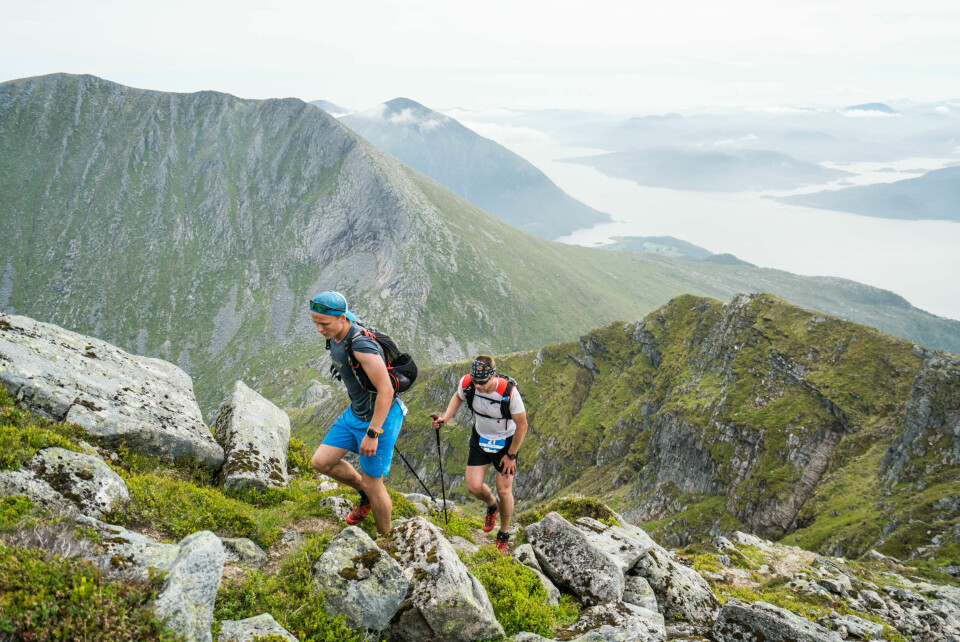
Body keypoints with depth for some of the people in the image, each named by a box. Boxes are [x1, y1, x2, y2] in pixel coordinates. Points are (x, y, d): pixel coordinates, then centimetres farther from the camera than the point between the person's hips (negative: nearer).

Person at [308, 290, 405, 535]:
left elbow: (386, 391, -29)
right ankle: (365, 495, 29)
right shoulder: (335, 337, 0)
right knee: (321, 462, 6)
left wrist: (372, 434, -26)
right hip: (355, 412, 9)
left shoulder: (362, 345, -29)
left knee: (372, 483, 1)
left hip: (380, 416, -9)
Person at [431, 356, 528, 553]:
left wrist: (511, 455, -11)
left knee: (504, 491, 0)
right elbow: (458, 396, 4)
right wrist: (445, 418, -12)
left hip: (506, 442, -3)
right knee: (473, 487, -2)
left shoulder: (509, 392, -34)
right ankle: (492, 505, 35)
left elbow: (522, 426, -19)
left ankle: (504, 534, 27)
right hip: (480, 438, 3)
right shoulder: (467, 383, -23)